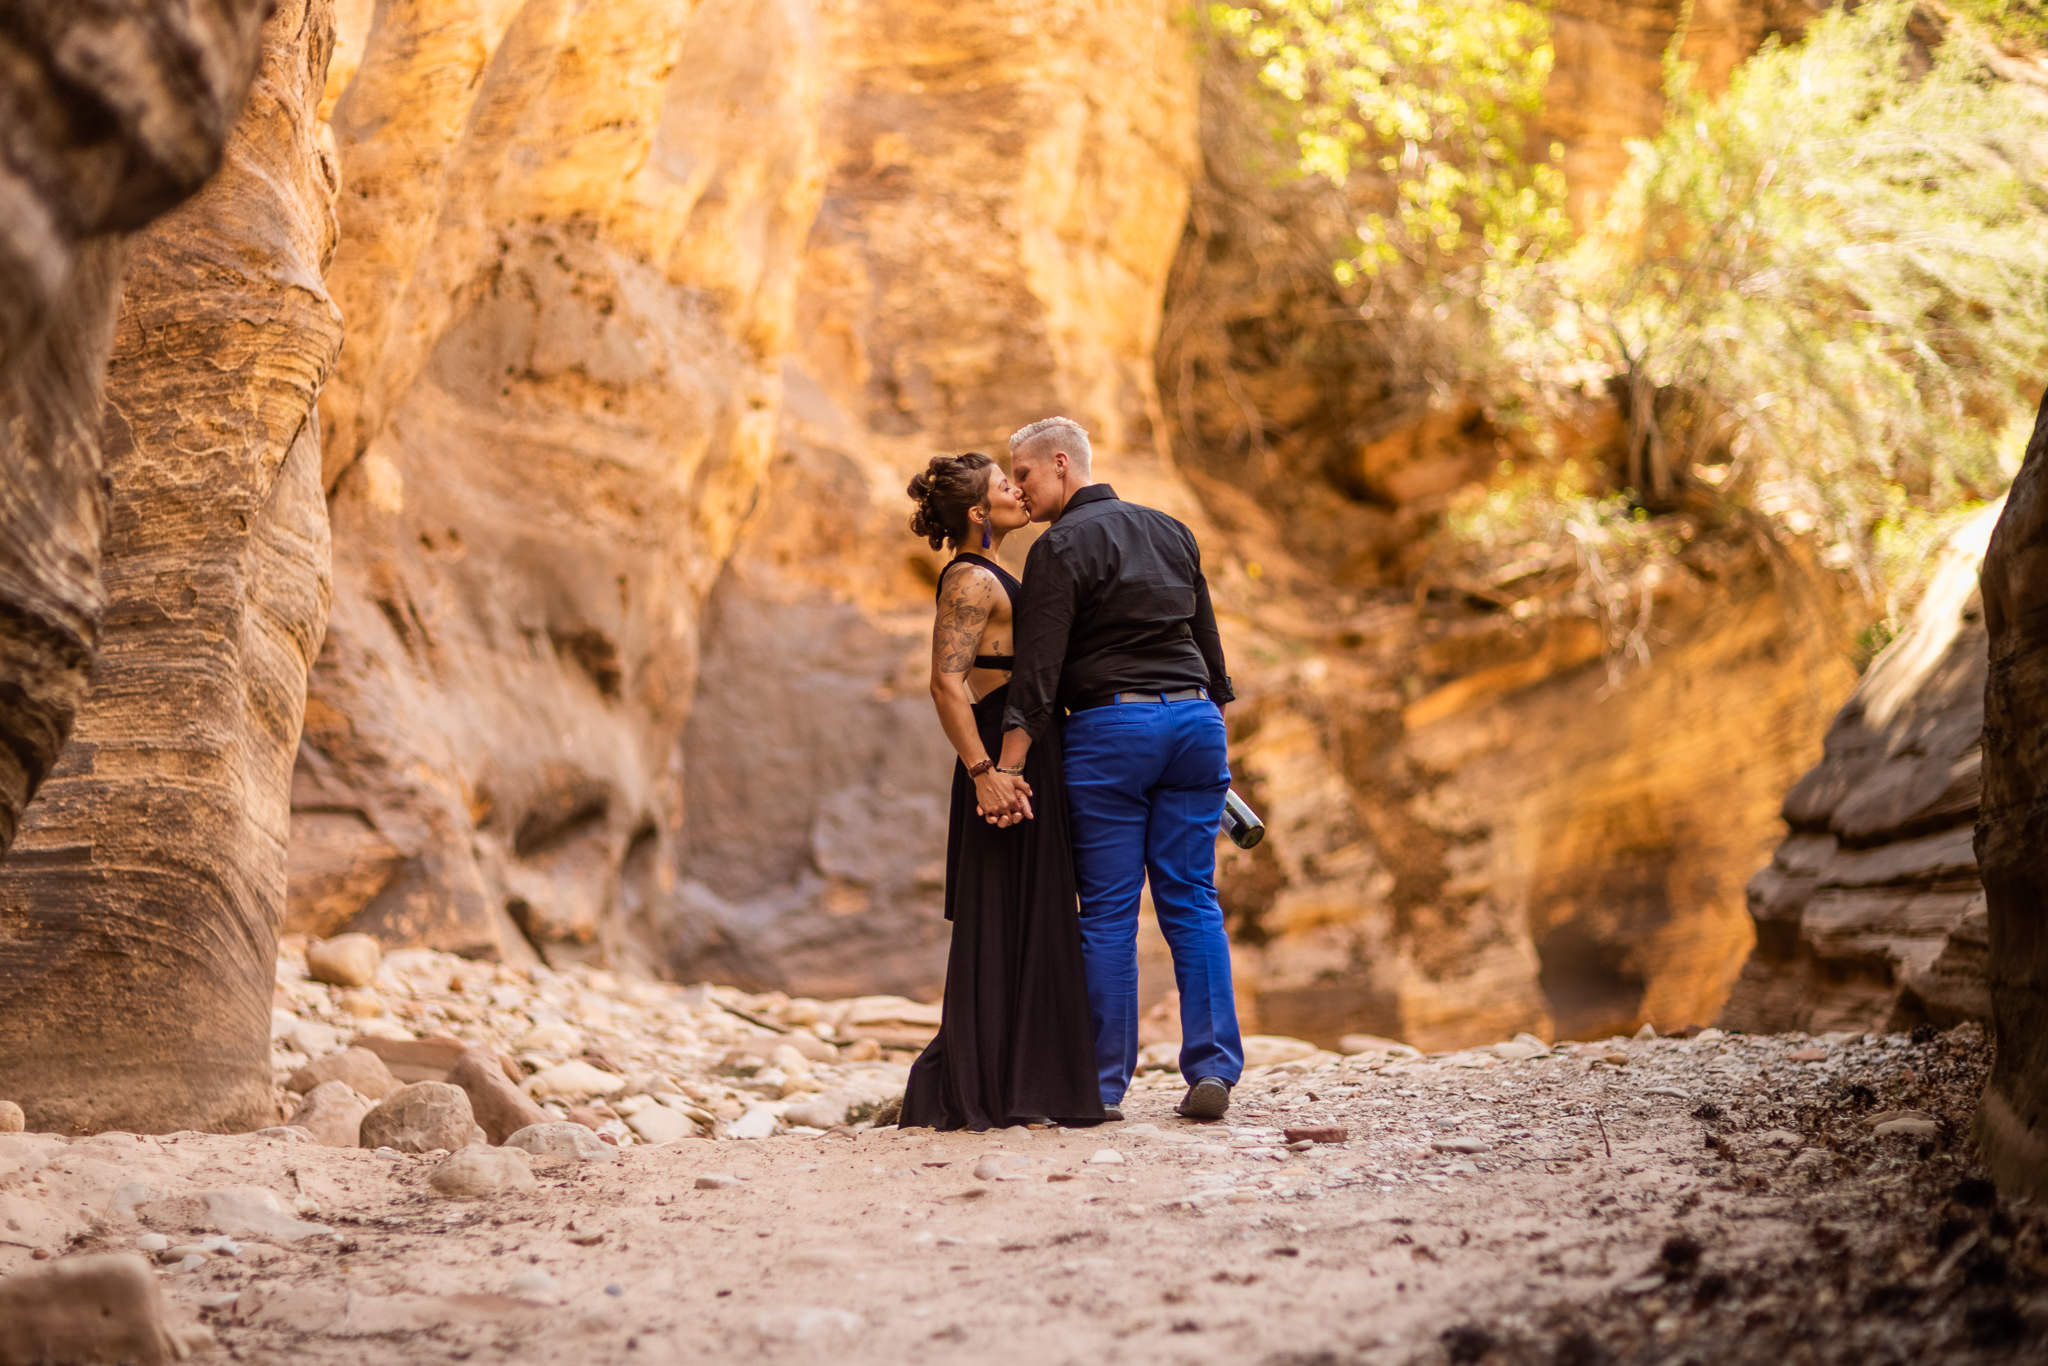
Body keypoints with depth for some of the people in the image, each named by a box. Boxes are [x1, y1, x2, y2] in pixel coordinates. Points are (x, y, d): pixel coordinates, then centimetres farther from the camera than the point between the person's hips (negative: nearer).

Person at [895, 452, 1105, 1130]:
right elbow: (947, 684, -23)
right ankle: (985, 1093, -4)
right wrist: (983, 770, -29)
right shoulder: (971, 580, -13)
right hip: (1006, 759, -10)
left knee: (1027, 922, 12)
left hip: (1020, 762, 10)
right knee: (1000, 924, -7)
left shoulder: (986, 578, 18)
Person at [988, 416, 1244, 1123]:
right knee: (1192, 901, 6)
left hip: (1109, 727, -6)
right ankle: (1213, 1069, 0)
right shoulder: (1171, 530, 15)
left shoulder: (1061, 546, -6)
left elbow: (1038, 667, -13)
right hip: (1193, 720, 6)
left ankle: (1104, 1083, 3)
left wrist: (1008, 767, -16)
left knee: (1108, 911, -1)